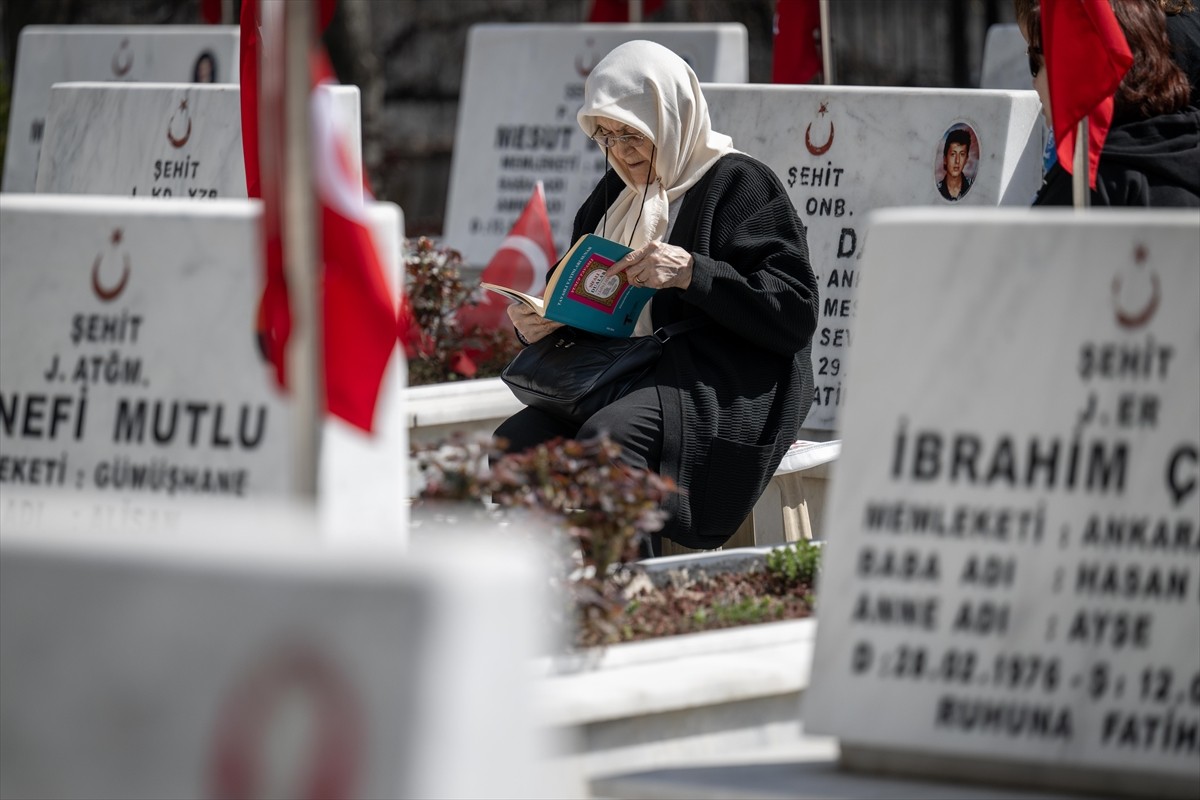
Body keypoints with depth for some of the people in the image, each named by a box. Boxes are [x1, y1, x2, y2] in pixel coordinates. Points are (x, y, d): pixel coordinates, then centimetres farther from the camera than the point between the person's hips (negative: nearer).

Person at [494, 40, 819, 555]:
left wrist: (692, 272, -21)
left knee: (607, 439, -35)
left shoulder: (737, 185, -2)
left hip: (723, 391, -7)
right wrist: (542, 322, 5)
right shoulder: (615, 193, 20)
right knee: (517, 439, -21)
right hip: (621, 381, 7)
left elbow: (795, 311, -12)